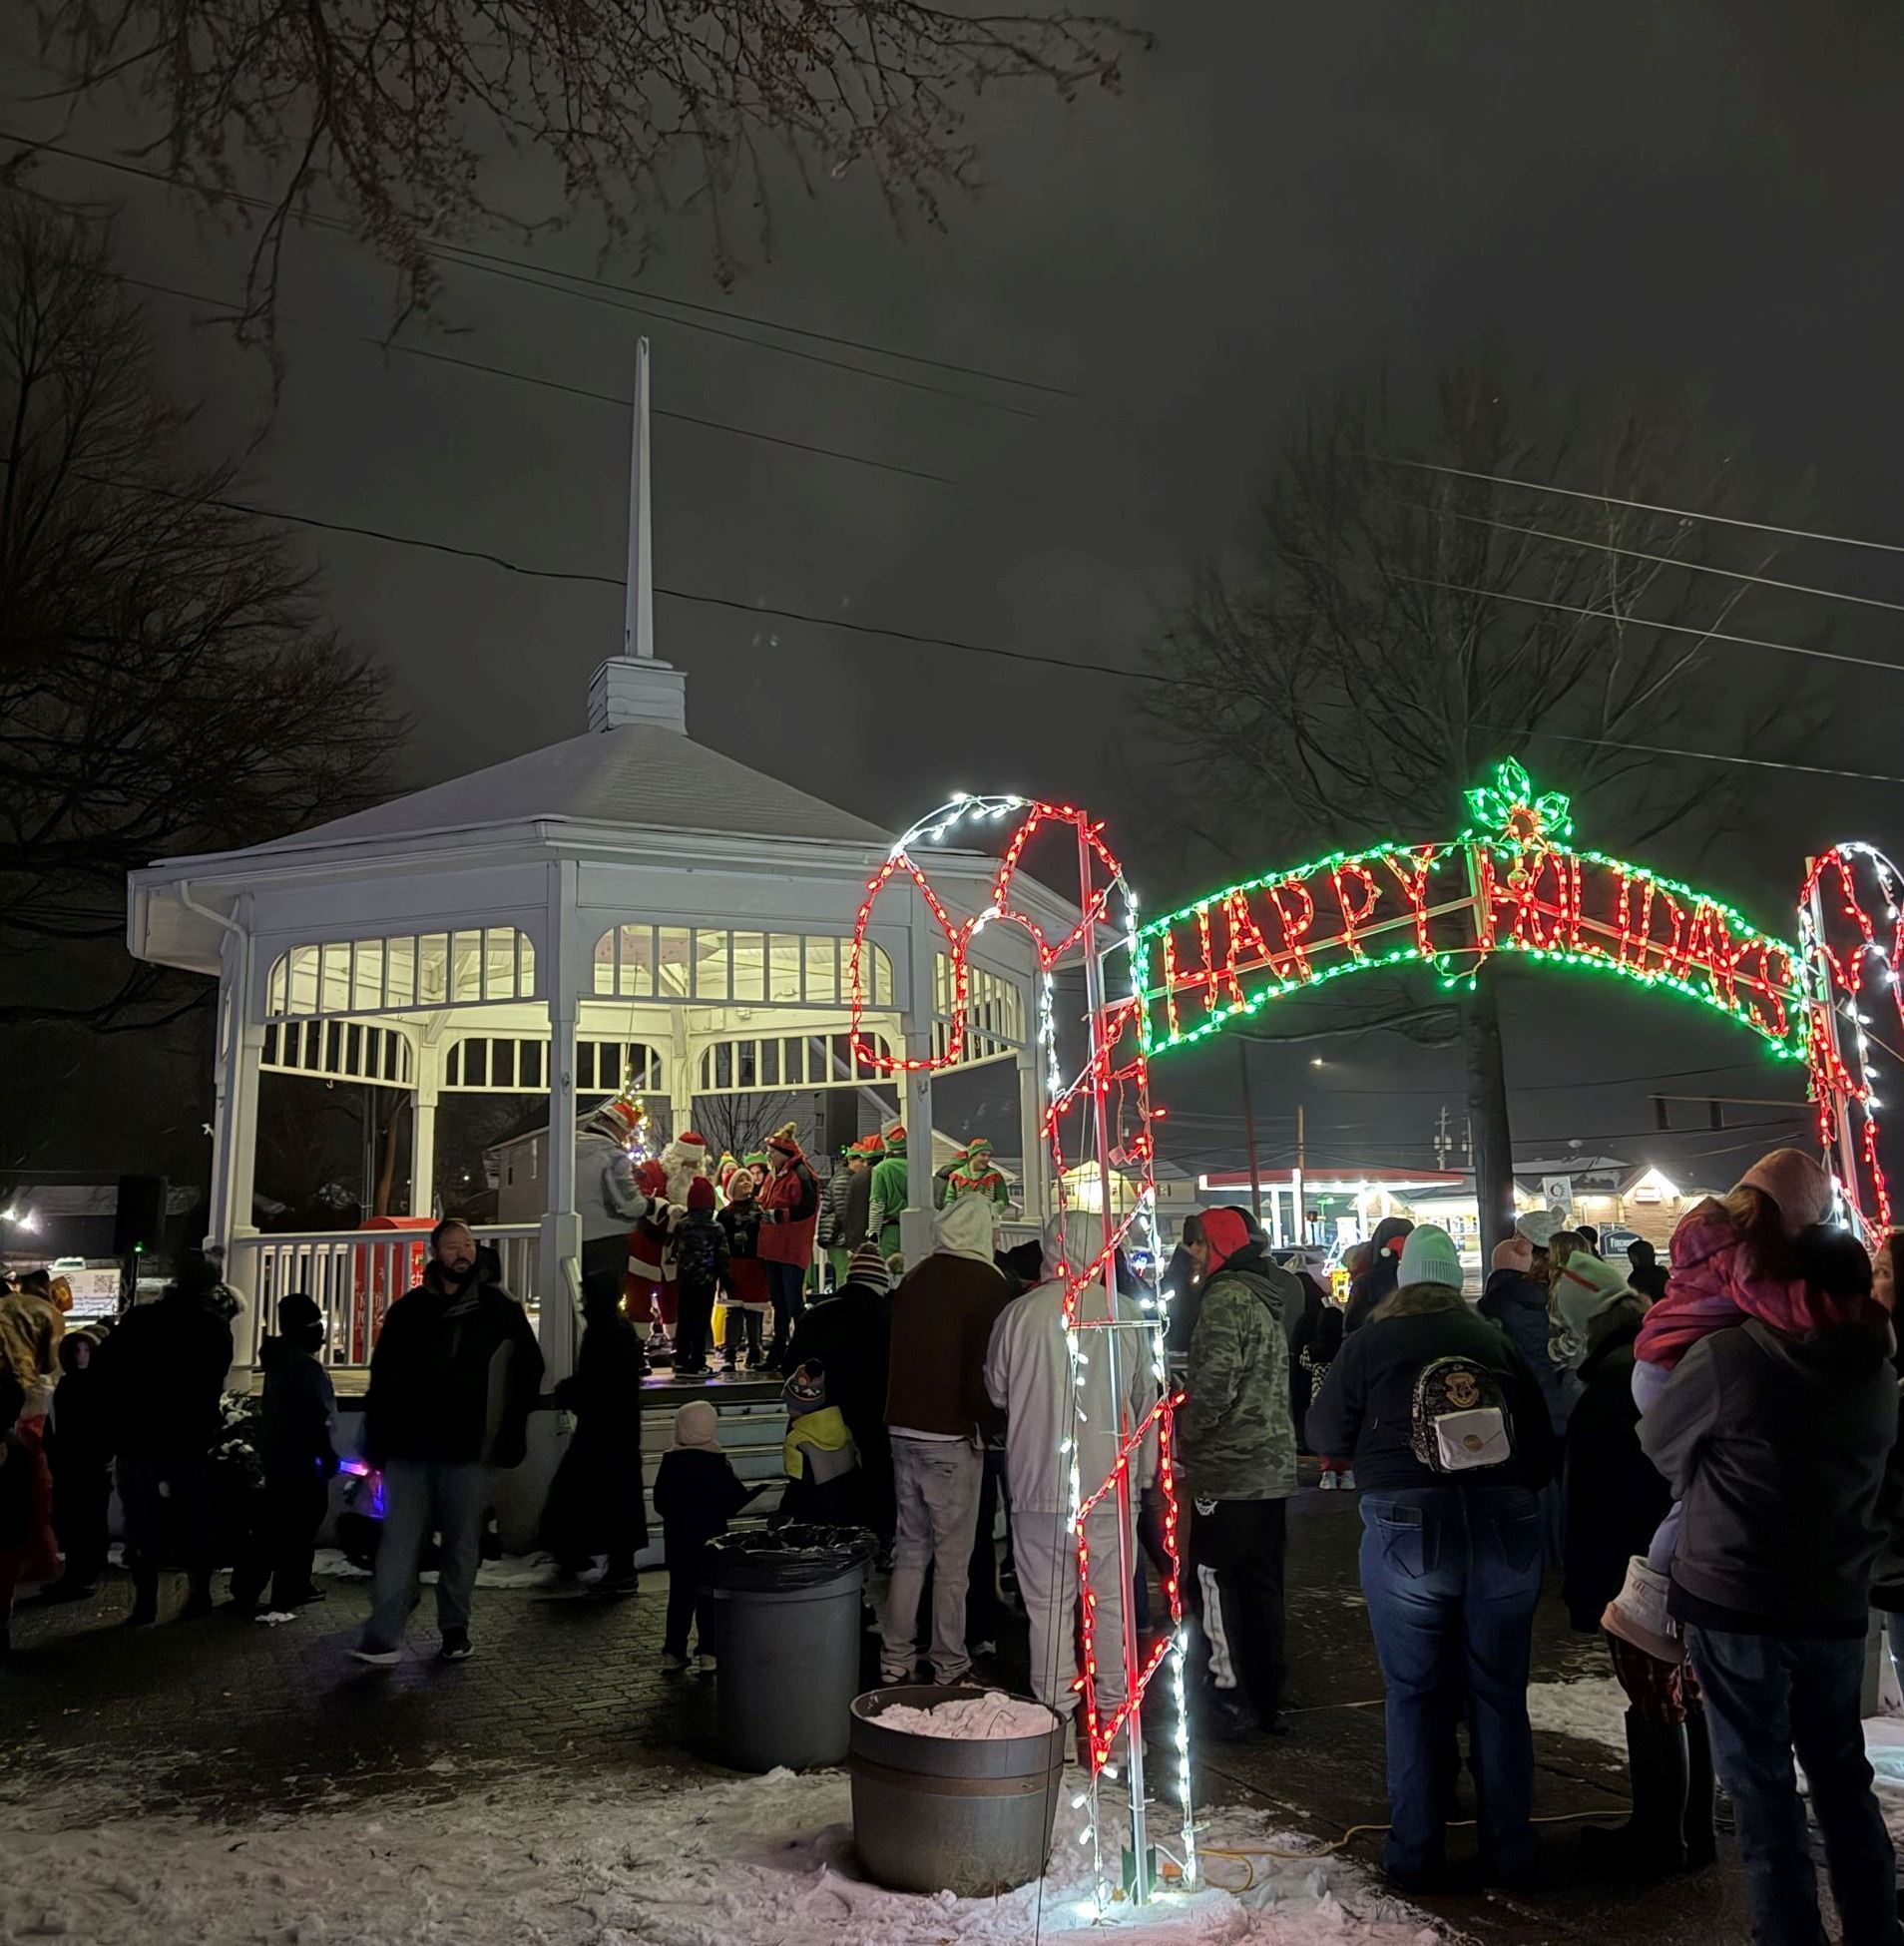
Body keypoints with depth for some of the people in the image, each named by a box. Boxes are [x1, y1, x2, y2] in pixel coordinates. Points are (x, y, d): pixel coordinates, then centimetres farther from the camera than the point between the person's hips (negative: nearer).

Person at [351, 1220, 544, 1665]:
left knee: (462, 1545, 7)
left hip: (467, 1449, -1)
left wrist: (511, 1431, 4)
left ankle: (455, 1630, 20)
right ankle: (381, 1639, -3)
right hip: (410, 1446, 1)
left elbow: (530, 1366, 9)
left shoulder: (499, 1307, 3)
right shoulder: (409, 1310, 7)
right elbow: (381, 1378, 10)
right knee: (399, 1543, -3)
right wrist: (378, 1443, 4)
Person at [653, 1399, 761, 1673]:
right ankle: (709, 1653, 4)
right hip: (711, 1537, -2)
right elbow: (734, 1501, -10)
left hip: (677, 1537, 2)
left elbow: (660, 1503, -1)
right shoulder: (718, 1463, -13)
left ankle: (674, 1652, 16)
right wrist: (754, 1491, 8)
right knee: (709, 1594, 6)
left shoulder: (670, 1461, -7)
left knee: (679, 1592, 13)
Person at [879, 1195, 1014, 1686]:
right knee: (952, 1560, 3)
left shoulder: (912, 1280, 9)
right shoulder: (988, 1284, -10)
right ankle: (948, 1667, 8)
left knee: (909, 1549, 15)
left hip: (902, 1429, 6)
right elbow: (987, 1368, -12)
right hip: (952, 1437, -6)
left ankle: (894, 1659, 19)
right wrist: (982, 1422, 3)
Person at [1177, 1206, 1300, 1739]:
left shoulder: (1225, 1297, -15)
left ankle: (1232, 1702, 3)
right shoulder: (1265, 1296, 14)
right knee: (1262, 1584, 14)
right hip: (1274, 1468, 9)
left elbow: (1215, 1382, -22)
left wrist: (1186, 1439, -7)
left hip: (1229, 1470, -9)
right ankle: (1268, 1700, 22)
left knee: (1220, 1582, -1)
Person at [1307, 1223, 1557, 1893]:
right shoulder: (1497, 1342, 6)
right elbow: (1543, 1444, 11)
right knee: (1500, 1694, 13)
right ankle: (1510, 1852, 22)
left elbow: (1323, 1432, 8)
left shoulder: (1372, 1342, 0)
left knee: (1415, 1694, 9)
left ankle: (1416, 1855, 16)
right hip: (1507, 1532, 2)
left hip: (1408, 1530, -2)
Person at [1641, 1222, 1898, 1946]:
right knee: (1842, 1776, 19)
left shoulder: (1727, 1354, -16)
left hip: (1736, 1601, -5)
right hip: (1836, 1602, 5)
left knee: (1762, 1786, 5)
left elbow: (1659, 1442, -1)